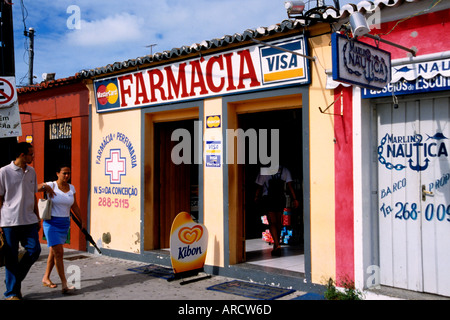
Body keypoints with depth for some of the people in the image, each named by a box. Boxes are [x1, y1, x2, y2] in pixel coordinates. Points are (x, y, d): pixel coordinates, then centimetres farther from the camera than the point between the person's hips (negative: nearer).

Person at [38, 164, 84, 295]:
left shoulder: (71, 188, 7)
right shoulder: (50, 186, -8)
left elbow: (74, 206, 14)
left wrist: (82, 221, 14)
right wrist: (45, 186, -25)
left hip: (65, 224, 6)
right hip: (51, 223, -5)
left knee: (54, 252, 16)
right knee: (59, 253, -11)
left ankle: (46, 278, 33)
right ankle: (64, 285, -11)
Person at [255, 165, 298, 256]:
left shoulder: (263, 170, -5)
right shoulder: (285, 170, 2)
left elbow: (259, 186, 2)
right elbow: (290, 186, -4)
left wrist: (256, 197, 18)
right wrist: (295, 199, -2)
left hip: (268, 199, -3)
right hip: (281, 199, 3)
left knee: (272, 223, -3)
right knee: (278, 223, 15)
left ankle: (277, 245, -19)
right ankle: (276, 245, 25)